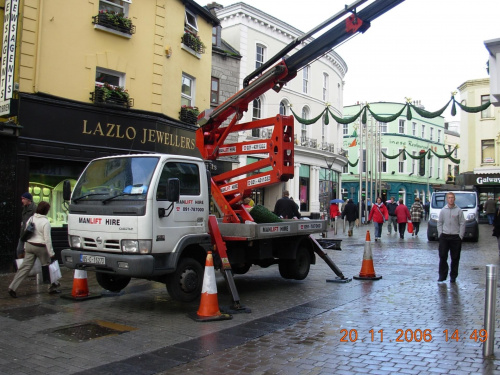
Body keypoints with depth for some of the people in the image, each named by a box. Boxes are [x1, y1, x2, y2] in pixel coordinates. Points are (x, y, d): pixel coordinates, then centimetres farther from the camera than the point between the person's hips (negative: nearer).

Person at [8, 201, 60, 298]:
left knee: (25, 267, 6)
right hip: (41, 247, -5)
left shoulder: (31, 218, 4)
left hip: (29, 245, 6)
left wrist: (26, 246, 19)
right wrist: (51, 253, -11)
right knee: (47, 266, 10)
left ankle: (12, 287, -1)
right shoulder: (45, 222, -14)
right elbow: (47, 239, -15)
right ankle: (52, 287, 19)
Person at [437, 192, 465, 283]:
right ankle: (442, 275, 10)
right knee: (442, 256, 0)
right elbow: (439, 223, 10)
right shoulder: (443, 210, 7)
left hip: (456, 237, -1)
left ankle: (453, 276, 15)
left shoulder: (458, 210, 0)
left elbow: (462, 224, 0)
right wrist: (440, 234, 1)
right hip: (444, 237, 2)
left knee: (455, 258, 4)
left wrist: (460, 236, -6)